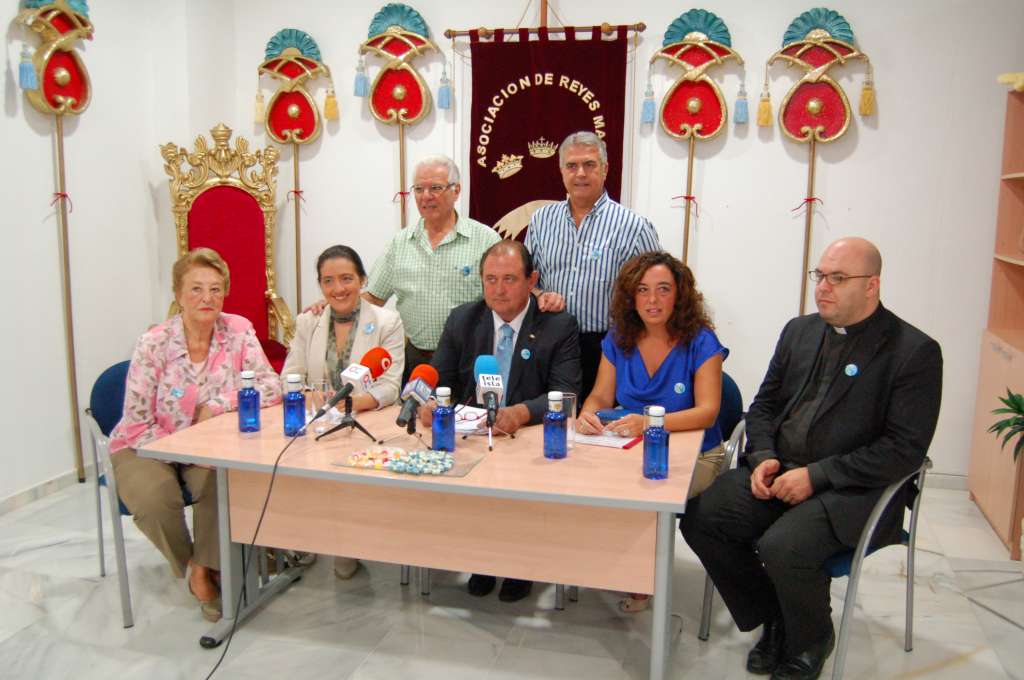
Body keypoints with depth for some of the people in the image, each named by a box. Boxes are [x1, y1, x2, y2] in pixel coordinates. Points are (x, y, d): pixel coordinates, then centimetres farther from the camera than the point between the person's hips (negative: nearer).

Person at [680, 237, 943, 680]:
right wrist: (763, 457, -4)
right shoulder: (799, 331, 12)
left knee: (783, 546, -30)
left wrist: (816, 475, -18)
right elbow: (764, 405, 17)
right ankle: (772, 619, 10)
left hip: (853, 490, -6)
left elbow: (905, 448, -13)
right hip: (778, 473, 6)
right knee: (700, 517, -14)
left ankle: (809, 641, 5)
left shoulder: (914, 351, -7)